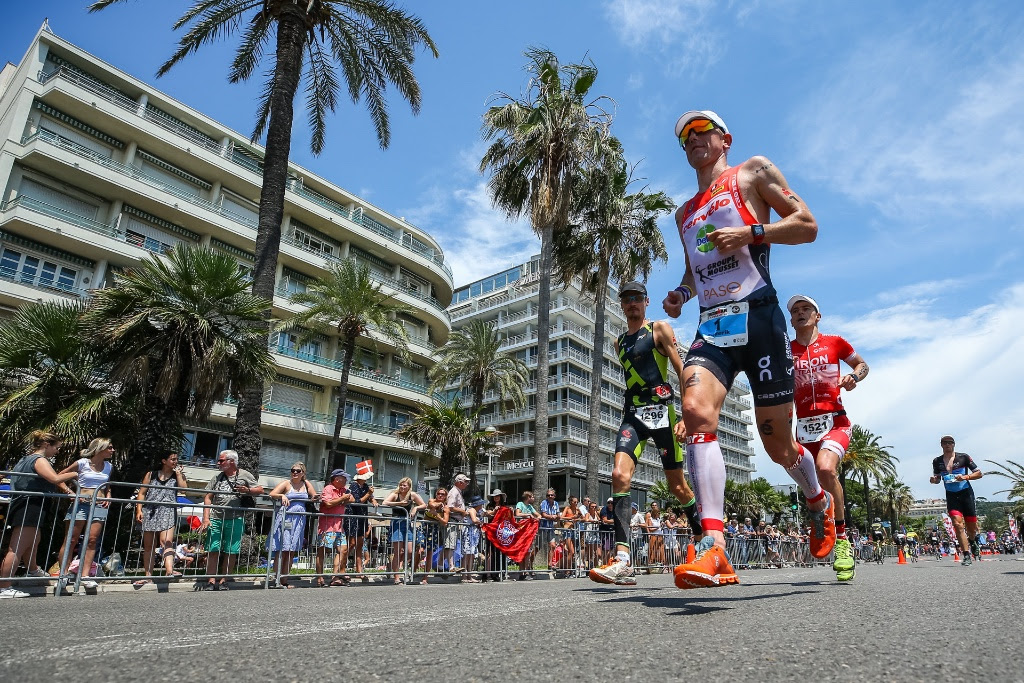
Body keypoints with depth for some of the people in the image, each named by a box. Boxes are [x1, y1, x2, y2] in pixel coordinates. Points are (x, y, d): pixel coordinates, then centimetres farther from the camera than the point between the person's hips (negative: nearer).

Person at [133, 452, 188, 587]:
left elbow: (184, 488, -3)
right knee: (148, 545, 7)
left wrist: (178, 473, 0)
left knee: (166, 541, -19)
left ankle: (169, 570, -32)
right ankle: (148, 575, 15)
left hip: (168, 511, -2)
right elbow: (142, 493, 11)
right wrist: (139, 510, 0)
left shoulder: (178, 475, 14)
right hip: (150, 511, 2)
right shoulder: (151, 475, 14)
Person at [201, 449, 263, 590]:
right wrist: (206, 518, 0)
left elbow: (260, 490, 5)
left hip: (235, 520, -3)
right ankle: (211, 581, 4)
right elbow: (208, 498, 11)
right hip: (215, 519, 3)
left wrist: (248, 490, -16)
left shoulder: (244, 475, 5)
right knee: (213, 551, -1)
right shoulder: (217, 478, 15)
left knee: (231, 552, 0)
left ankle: (223, 581, 10)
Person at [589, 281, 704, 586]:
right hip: (632, 413, 5)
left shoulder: (659, 329, 4)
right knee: (619, 475, -17)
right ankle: (622, 561, -21)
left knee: (677, 485, 3)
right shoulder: (619, 342, 21)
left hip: (660, 408, -4)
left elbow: (682, 371, -3)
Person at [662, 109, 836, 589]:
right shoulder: (684, 213, 26)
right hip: (711, 325, 4)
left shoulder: (753, 172, 11)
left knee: (778, 445, 3)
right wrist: (681, 293, 12)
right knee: (695, 412, -25)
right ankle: (714, 547, -29)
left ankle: (819, 502, 36)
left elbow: (807, 225, 4)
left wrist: (750, 233, -13)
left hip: (757, 316, -4)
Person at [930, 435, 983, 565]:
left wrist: (965, 477, -18)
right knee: (957, 524, -15)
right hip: (951, 496, 1)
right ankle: (966, 555, -10)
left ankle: (973, 542, 42)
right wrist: (934, 479, -9)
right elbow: (937, 479, 14)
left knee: (972, 527, 8)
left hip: (966, 493, -1)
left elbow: (979, 473, -1)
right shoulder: (937, 461, 4)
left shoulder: (963, 457, -2)